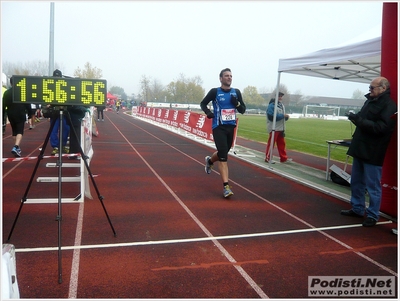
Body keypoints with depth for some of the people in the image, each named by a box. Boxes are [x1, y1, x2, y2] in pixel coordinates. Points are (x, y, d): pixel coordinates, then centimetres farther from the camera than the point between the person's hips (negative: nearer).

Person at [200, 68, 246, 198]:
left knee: (223, 153, 20)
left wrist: (237, 104, -12)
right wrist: (208, 112, -13)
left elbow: (243, 110, 9)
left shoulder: (236, 92, 6)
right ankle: (226, 186, -12)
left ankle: (209, 160, 54)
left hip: (231, 127, 5)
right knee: (223, 156, -14)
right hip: (219, 127, -5)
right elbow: (203, 103, 7)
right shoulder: (215, 91, -5)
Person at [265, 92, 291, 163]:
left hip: (281, 128, 8)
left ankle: (283, 158, 16)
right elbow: (272, 117, -22)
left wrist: (286, 117, -2)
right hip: (273, 128, -8)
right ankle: (268, 158, 3)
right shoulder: (271, 105, -11)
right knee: (271, 143, -5)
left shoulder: (282, 105, 16)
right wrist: (283, 115, -20)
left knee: (282, 143, 10)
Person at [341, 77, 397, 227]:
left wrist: (359, 120, -23)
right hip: (359, 149, 9)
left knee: (373, 186, 0)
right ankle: (357, 209, 31)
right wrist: (355, 117, 1)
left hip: (372, 153, -9)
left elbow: (380, 128, -25)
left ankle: (372, 216, 12)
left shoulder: (389, 106, -13)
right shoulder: (369, 101, 14)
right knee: (356, 182, 17)